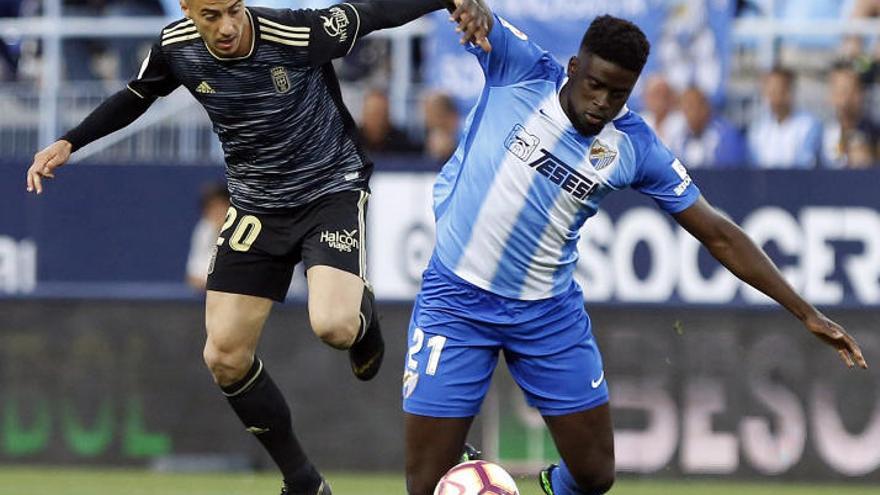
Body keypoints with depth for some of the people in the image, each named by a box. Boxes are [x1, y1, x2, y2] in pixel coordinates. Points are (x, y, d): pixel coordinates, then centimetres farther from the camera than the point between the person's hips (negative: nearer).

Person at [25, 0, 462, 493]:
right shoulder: (176, 48, -11)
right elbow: (135, 97, 10)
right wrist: (67, 144, 6)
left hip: (333, 189, -5)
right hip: (257, 207, 5)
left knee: (333, 326, -29)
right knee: (224, 357, -3)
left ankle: (363, 312, 12)